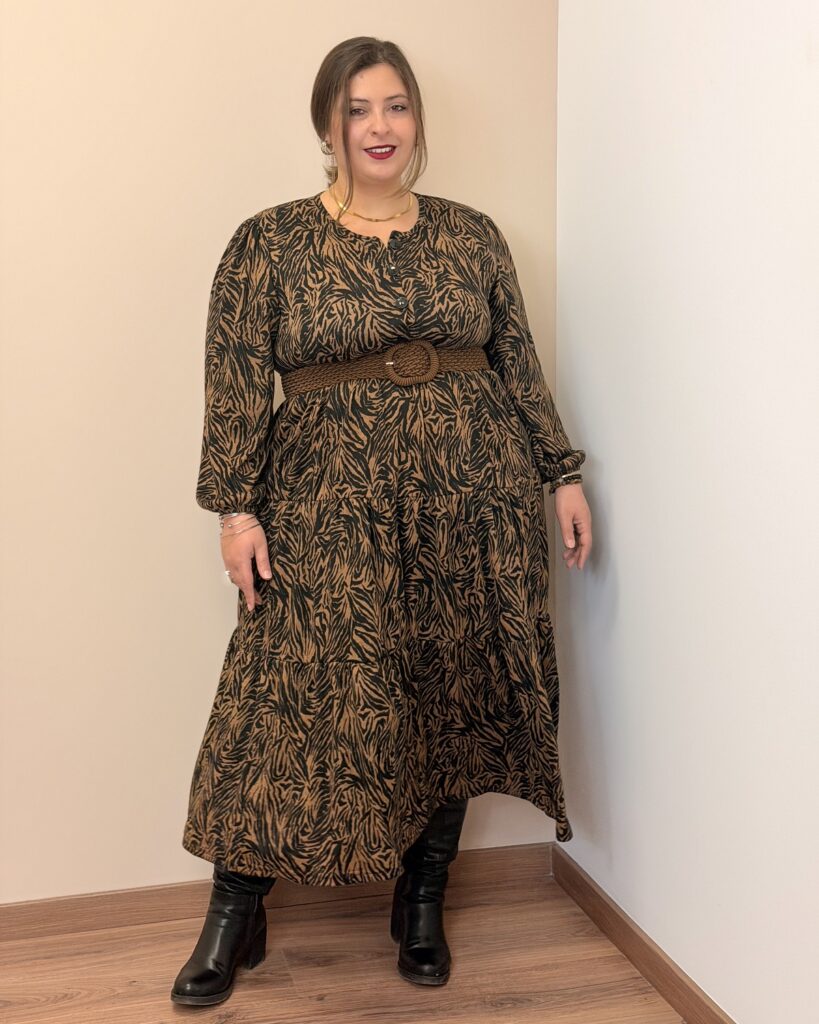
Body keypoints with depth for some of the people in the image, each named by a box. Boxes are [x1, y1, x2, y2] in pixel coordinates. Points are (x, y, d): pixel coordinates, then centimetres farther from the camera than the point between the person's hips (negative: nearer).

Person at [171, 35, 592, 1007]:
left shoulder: (471, 234, 10)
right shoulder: (269, 242, 2)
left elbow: (518, 365, 12)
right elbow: (236, 382, -2)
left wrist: (562, 475, 9)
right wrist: (236, 506, -8)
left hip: (473, 499, 3)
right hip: (331, 509, -3)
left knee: (456, 698, 7)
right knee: (295, 697, -4)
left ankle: (423, 900, 27)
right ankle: (234, 914, 16)